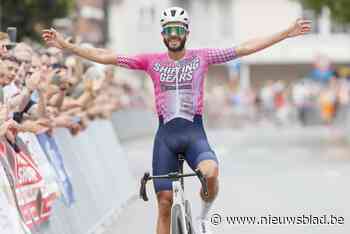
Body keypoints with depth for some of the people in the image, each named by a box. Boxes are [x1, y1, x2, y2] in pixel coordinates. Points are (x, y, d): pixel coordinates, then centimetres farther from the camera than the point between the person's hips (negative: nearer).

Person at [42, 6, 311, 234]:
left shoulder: (201, 57, 4)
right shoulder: (152, 61, 5)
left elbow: (245, 48, 0)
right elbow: (107, 57, 3)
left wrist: (287, 33, -5)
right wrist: (65, 45, -1)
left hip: (195, 133, -1)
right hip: (166, 134, 1)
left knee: (210, 173, -33)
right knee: (165, 202, 1)